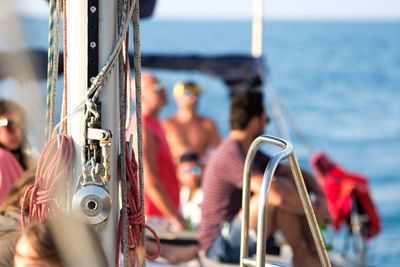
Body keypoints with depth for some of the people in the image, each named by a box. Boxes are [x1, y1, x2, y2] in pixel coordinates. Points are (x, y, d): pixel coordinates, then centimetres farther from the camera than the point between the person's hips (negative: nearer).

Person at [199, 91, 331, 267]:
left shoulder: (251, 153, 11)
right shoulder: (233, 155, -22)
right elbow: (276, 195, -34)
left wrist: (321, 197, -5)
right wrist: (315, 210, -21)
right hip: (220, 246, -10)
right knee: (282, 187, -26)